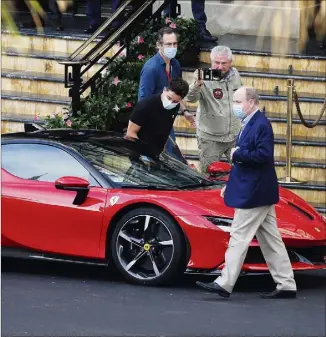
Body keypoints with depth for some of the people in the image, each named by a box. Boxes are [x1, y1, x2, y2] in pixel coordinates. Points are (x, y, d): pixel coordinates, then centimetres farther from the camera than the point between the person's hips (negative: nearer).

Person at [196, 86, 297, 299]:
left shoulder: (261, 125, -15)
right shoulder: (250, 124, 15)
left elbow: (263, 155, -27)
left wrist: (237, 154, -17)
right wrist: (230, 185, 19)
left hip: (254, 194, -10)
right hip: (258, 193, 10)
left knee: (239, 237, -8)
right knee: (270, 241, 10)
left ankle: (224, 284, -6)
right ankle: (286, 286, 12)